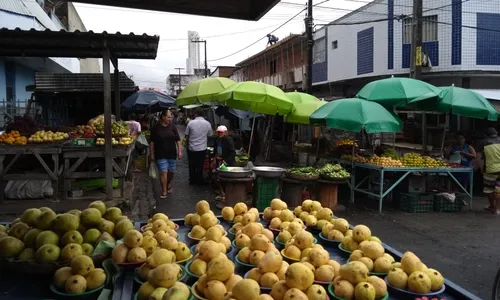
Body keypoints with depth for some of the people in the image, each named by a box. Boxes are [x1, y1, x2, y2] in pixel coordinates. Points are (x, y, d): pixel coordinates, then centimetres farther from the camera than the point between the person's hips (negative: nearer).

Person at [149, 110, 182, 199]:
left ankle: (169, 184, 40)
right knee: (163, 172, -9)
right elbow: (152, 142, 0)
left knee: (171, 171, 12)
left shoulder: (172, 126, 1)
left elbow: (178, 140, 2)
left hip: (171, 153, 3)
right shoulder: (156, 128, -4)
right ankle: (164, 191, 0)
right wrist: (152, 154, -1)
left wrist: (180, 151, -4)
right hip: (160, 155, -3)